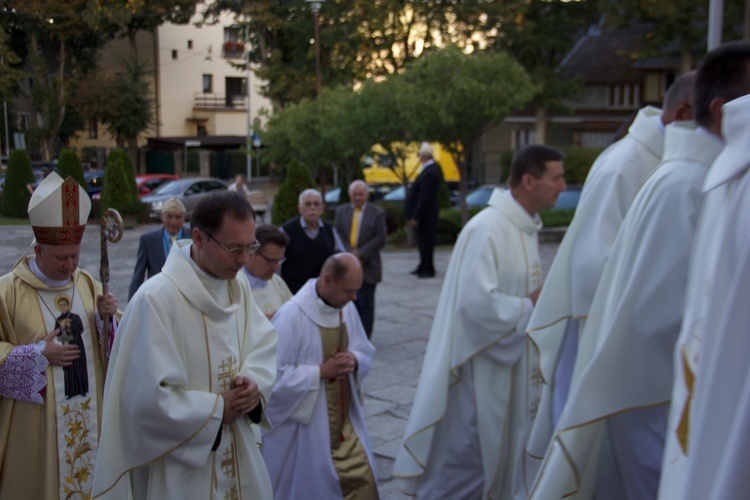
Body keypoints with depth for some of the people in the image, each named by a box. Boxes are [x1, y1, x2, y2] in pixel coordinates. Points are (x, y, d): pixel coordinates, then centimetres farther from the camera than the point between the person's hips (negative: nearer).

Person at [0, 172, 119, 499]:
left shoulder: (88, 284, 4)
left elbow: (114, 344, 10)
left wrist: (108, 318, -10)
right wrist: (39, 354, -17)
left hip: (89, 414, 4)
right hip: (35, 422, -4)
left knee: (89, 474, 13)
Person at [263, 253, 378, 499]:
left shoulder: (347, 308, 1)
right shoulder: (292, 315, -21)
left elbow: (365, 352, 14)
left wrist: (354, 360, -9)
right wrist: (321, 371, -22)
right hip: (305, 430, -6)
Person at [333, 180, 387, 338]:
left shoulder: (377, 213, 3)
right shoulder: (341, 211, 11)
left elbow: (380, 238, -4)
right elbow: (337, 234, 2)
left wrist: (361, 253, -13)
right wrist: (349, 252, -12)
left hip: (367, 265, -2)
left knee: (365, 304, 2)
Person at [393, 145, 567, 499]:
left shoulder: (526, 227, 8)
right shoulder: (486, 229, -21)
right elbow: (477, 302, -28)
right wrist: (530, 306, -16)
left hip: (510, 367, 9)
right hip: (479, 368, -9)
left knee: (495, 462, 19)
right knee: (462, 461, 4)